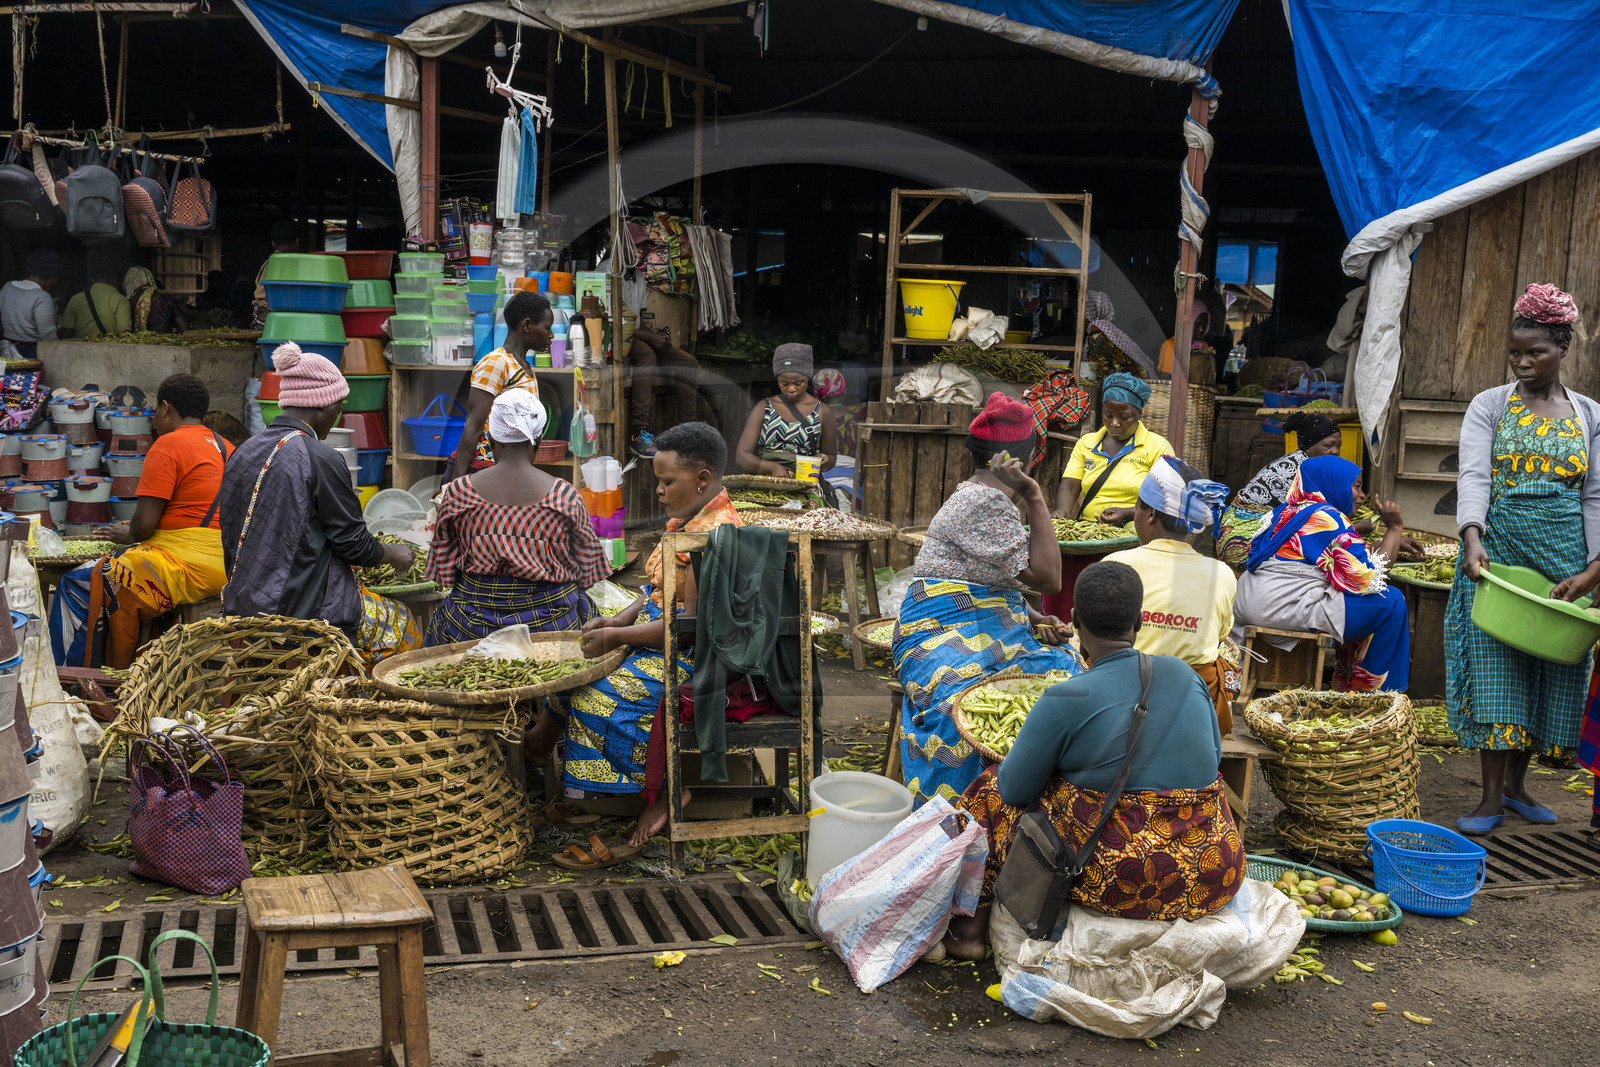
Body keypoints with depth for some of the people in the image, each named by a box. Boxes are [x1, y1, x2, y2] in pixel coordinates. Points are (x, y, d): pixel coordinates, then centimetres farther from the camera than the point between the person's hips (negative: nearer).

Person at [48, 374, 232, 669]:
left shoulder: (168, 445, -9)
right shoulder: (224, 447, 16)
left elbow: (144, 524, -12)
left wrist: (129, 535, 10)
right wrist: (136, 530, 24)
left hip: (187, 569, -9)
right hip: (224, 569, 9)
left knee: (77, 585, 1)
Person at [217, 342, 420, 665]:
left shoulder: (243, 453, 6)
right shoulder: (321, 459, -17)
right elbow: (354, 544, -11)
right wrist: (395, 555, 8)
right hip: (306, 611, -8)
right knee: (404, 626, 13)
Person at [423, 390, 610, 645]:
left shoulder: (456, 493, -6)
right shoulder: (565, 495, -10)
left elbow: (443, 571, 2)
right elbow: (588, 571, 0)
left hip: (473, 624, 2)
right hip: (549, 623, -1)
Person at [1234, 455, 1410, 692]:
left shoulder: (1287, 511, 18)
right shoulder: (1329, 519, -8)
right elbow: (1371, 576, -8)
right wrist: (1395, 529, 2)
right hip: (1286, 609, -10)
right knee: (1390, 601, -1)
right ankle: (1375, 691, 8)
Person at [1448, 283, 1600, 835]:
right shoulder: (1490, 406, 3)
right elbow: (1473, 476, -10)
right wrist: (1473, 541, -26)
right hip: (1497, 551, -2)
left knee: (1551, 668, 5)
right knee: (1494, 665, -5)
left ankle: (1517, 782, 21)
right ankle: (1492, 796, 0)